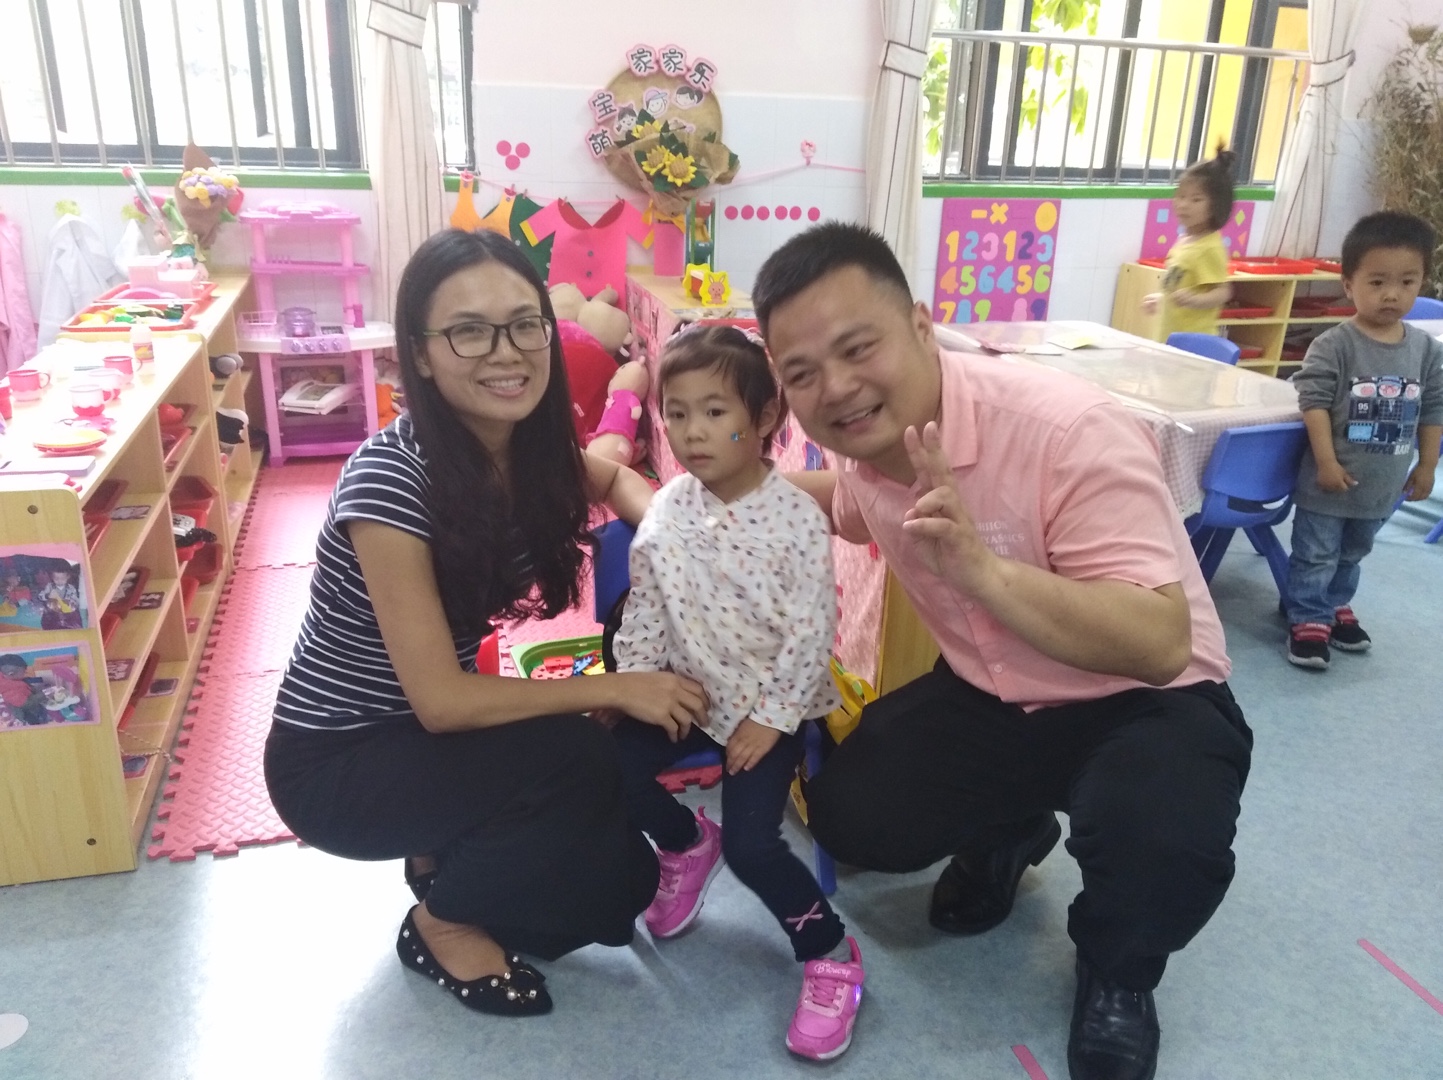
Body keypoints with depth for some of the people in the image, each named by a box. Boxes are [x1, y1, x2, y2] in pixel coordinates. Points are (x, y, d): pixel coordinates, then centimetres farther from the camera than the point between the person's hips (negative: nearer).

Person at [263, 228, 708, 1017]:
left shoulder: (530, 446, -10)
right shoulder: (389, 477, -30)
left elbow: (614, 477, 13)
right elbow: (439, 700, -29)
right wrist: (615, 688, -23)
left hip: (425, 733, 6)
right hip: (333, 763, -6)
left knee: (620, 879, -4)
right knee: (579, 761, -26)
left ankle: (445, 855, 19)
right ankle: (442, 922, 1)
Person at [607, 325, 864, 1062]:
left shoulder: (797, 517, -17)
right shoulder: (666, 511, -5)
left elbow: (811, 632, -15)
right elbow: (645, 608, 4)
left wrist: (770, 717, -16)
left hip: (770, 703, -5)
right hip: (689, 691, 5)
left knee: (751, 844, -16)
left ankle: (830, 954, 10)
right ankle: (686, 843, 23)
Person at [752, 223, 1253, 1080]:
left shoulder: (1069, 429, -31)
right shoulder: (870, 449, -8)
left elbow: (1161, 647, -36)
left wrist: (982, 568, -50)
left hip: (1144, 702, -5)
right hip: (987, 696, 6)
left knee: (1162, 846, -34)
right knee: (848, 814, -8)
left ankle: (1117, 975, 5)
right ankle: (1005, 835, 25)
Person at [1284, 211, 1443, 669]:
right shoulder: (1333, 346, -17)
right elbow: (1313, 402, -17)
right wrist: (1326, 462, -21)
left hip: (1384, 483, 5)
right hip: (1330, 480, -5)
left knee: (1352, 555, 23)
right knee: (1316, 555, 6)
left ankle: (1336, 605, 41)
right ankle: (1308, 619, 18)